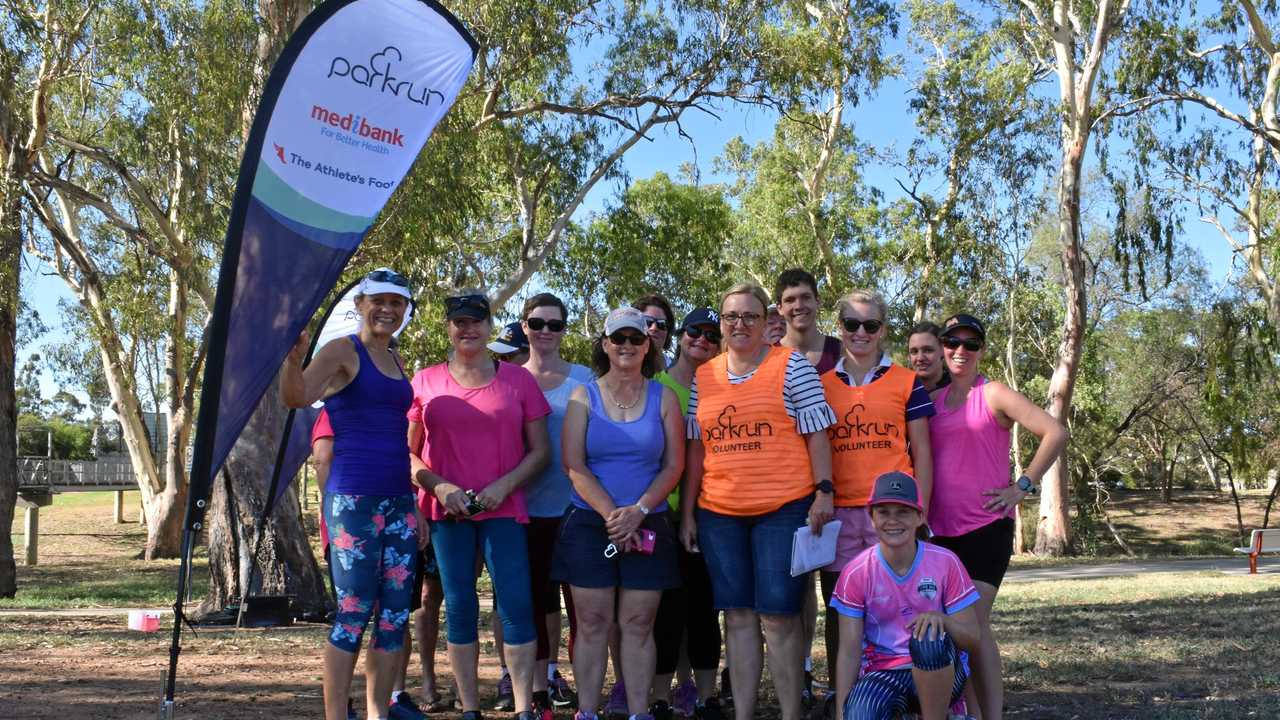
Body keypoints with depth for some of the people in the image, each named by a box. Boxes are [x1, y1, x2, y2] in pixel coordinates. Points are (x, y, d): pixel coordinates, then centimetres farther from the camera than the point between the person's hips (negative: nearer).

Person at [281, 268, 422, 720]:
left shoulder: (395, 361, 17)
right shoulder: (343, 351, -3)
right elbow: (296, 398, -20)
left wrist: (415, 502, 20)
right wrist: (292, 358, -41)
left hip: (399, 499, 7)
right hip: (353, 497, -7)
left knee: (395, 614, 8)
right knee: (353, 614, -6)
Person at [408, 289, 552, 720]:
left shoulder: (518, 379, 6)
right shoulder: (426, 382, 7)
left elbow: (539, 450, 6)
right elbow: (408, 452, 7)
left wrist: (504, 486, -9)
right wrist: (439, 487, -10)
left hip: (503, 509, -1)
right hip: (447, 511, 1)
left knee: (516, 605, -7)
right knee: (460, 608, 4)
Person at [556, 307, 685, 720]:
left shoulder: (663, 398, 6)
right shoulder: (584, 396, 4)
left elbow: (673, 465, 1)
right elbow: (574, 465, -4)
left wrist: (638, 510, -12)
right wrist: (611, 514, -13)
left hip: (648, 526, 1)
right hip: (589, 523, 0)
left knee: (638, 624, 2)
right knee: (592, 622, 1)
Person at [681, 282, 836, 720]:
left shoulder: (792, 367, 1)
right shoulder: (702, 377, 12)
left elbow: (816, 434, -1)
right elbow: (695, 450, 14)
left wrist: (824, 490, -11)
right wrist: (687, 512, 11)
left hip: (784, 508, -4)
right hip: (719, 515, 4)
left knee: (778, 615, -3)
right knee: (737, 615, 8)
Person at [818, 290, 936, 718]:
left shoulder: (906, 382, 7)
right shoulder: (821, 385, 12)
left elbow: (921, 454, 6)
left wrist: (920, 513, -2)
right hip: (838, 513, 2)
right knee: (839, 610, 6)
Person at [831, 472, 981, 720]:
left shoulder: (946, 563, -7)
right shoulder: (856, 573, -6)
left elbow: (972, 639, -7)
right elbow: (849, 652, -6)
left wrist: (942, 619, -29)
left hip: (939, 673, 1)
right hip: (883, 673, 0)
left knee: (930, 638, -34)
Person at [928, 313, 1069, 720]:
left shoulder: (993, 395, -3)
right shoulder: (933, 400, 11)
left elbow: (1055, 433, -10)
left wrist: (1023, 486, -11)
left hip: (986, 526, -5)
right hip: (942, 528, 6)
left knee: (974, 622, -12)